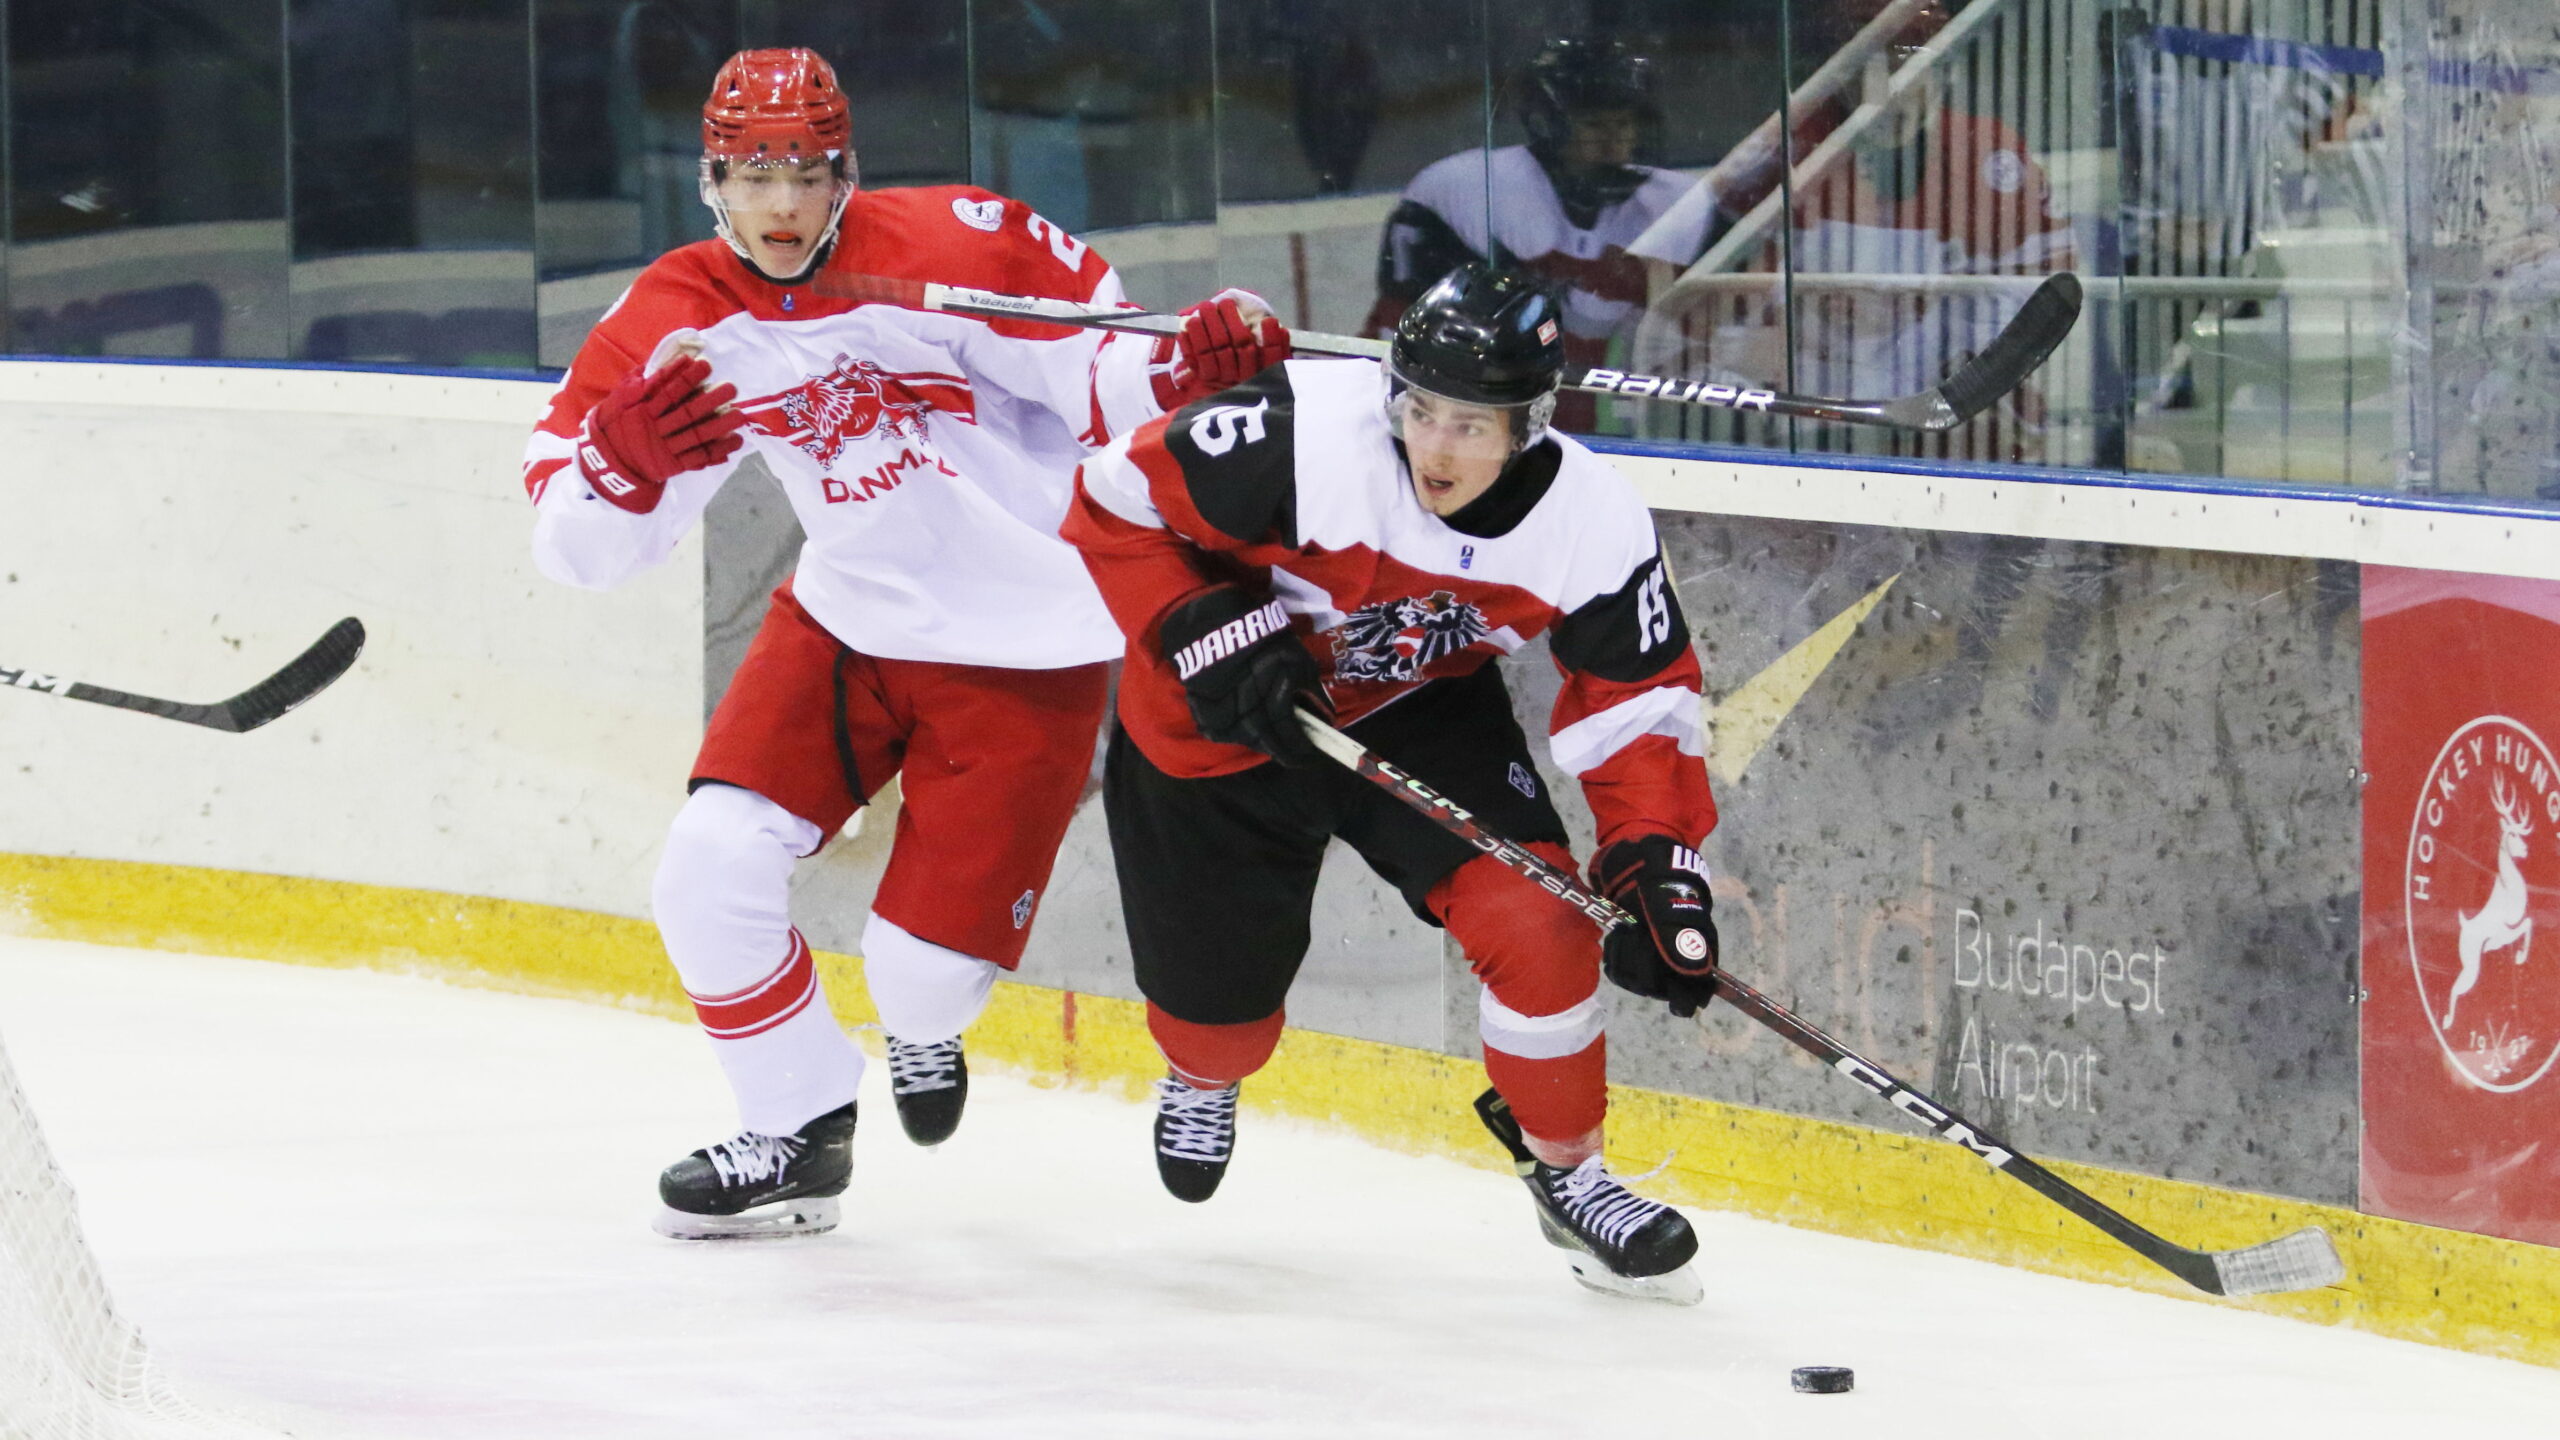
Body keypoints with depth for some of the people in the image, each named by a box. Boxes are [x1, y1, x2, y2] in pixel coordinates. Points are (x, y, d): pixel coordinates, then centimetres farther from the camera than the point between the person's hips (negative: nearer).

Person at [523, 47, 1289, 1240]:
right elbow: (575, 542, -7)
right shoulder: (675, 325, -5)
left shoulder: (954, 249, -19)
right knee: (714, 866, -10)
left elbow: (1103, 372, -16)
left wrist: (1193, 364, -39)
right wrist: (622, 458, -30)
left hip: (1025, 654, -4)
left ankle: (921, 1032, 36)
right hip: (846, 624, 4)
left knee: (927, 959, -5)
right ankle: (797, 1133, 12)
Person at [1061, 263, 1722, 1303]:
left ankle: (1568, 1172, 6)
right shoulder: (1299, 435, -35)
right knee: (1220, 985, 8)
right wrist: (1208, 634, -29)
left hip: (1424, 711, 2)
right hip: (1221, 713, -2)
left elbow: (1638, 704, -11)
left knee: (1537, 920, -18)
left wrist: (1655, 864, -21)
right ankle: (1202, 1076, 49)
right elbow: (1119, 504, -22)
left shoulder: (1594, 526, -24)